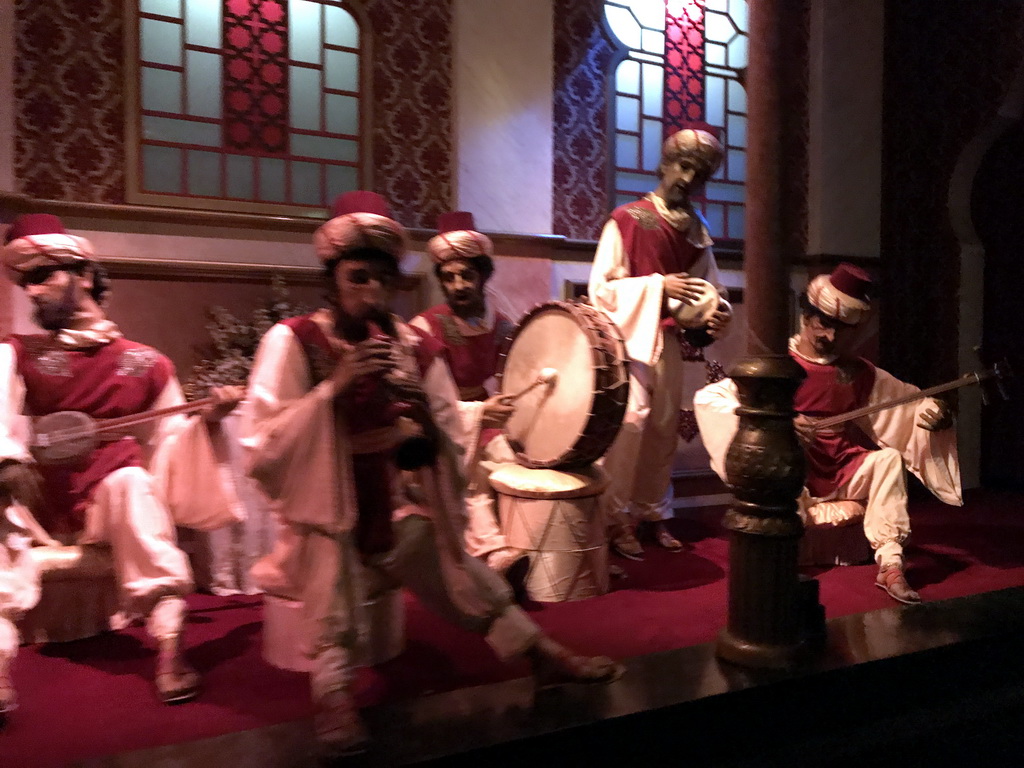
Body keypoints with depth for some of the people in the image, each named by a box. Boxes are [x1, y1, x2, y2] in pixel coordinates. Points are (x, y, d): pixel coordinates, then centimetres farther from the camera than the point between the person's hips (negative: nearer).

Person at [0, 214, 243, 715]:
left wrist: (208, 418, -13)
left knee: (129, 480, -34)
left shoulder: (143, 363, 4)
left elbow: (169, 446, 5)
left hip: (109, 502, -1)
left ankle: (169, 651, -37)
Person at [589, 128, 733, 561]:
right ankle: (616, 520, 0)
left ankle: (650, 512, 22)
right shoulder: (626, 220, -5)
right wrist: (659, 286, -17)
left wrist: (717, 310, -9)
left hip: (670, 341, 6)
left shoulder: (696, 231, 11)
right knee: (630, 421, -12)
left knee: (664, 426, 7)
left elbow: (710, 285, 14)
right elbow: (600, 288, -10)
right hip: (630, 337, -5)